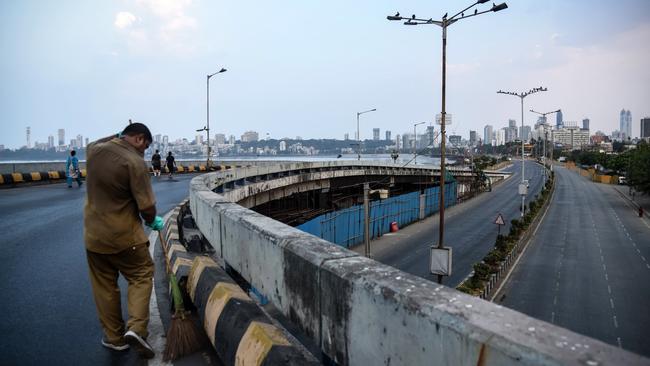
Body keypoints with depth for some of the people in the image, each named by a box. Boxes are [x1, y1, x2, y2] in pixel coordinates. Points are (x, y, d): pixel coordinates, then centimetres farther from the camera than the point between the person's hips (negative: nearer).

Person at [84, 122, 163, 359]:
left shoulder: (95, 150, 0)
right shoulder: (135, 161, -19)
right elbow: (146, 205, -18)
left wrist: (117, 137, 29)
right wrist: (153, 221, 1)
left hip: (93, 235, 6)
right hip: (125, 235, -6)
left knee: (104, 286, 15)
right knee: (141, 276, 11)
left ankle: (114, 337, 25)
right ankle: (136, 328, -2)